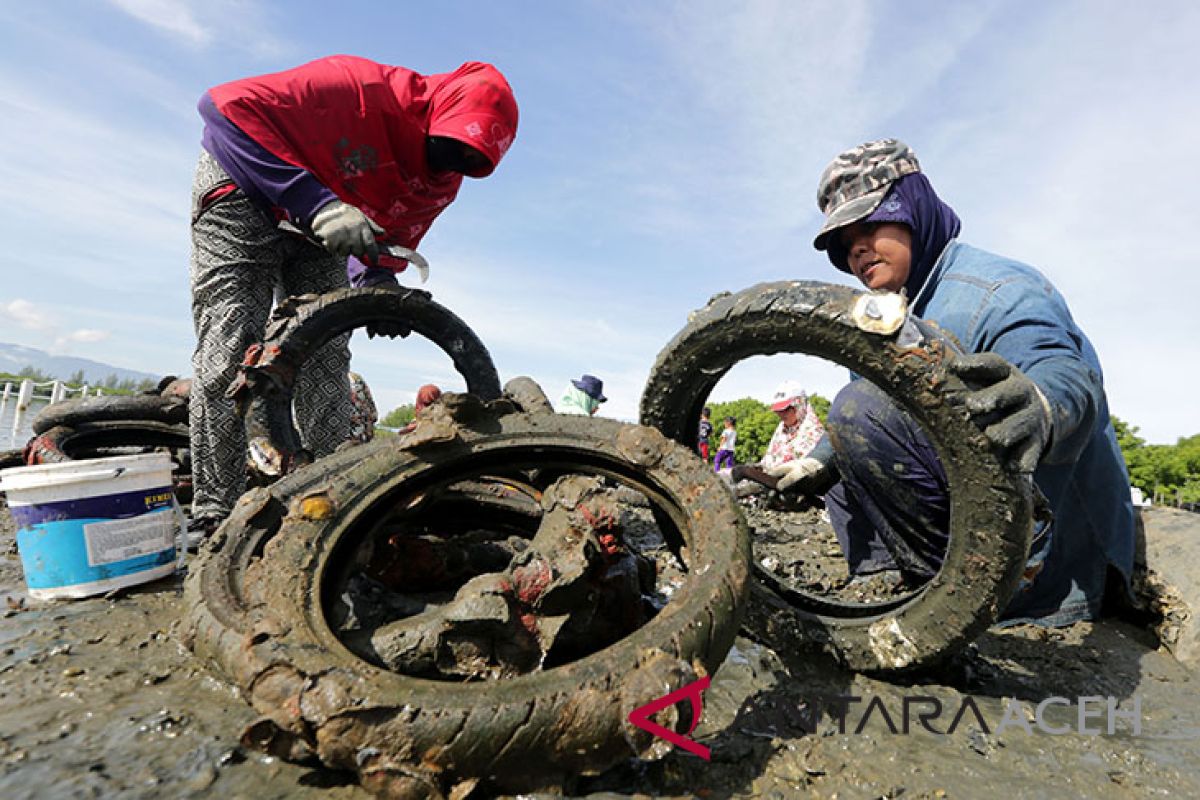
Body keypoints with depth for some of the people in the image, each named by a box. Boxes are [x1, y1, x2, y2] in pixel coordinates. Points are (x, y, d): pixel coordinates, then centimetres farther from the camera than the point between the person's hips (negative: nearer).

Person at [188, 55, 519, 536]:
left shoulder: (442, 183, -8)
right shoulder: (360, 87, -30)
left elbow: (390, 242, 0)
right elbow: (226, 108, -30)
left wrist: (378, 280, -23)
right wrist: (315, 204, -39)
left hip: (319, 229, 6)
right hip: (245, 193, -5)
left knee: (327, 360, -4)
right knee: (229, 351, -14)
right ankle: (216, 518, -8)